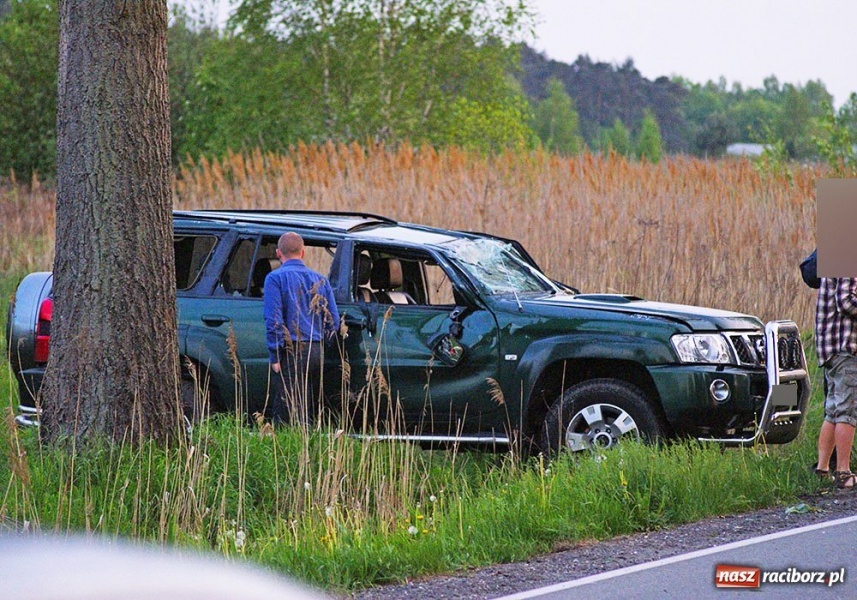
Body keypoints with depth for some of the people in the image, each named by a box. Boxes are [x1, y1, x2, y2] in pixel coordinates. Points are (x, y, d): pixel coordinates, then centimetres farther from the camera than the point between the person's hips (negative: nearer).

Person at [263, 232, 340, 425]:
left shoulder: (276, 278, -3)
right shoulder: (320, 280, 14)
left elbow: (273, 320, -11)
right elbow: (333, 320, 13)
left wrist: (275, 356, -10)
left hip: (291, 351, -6)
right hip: (316, 352, 6)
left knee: (286, 415, -7)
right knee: (309, 412, 11)